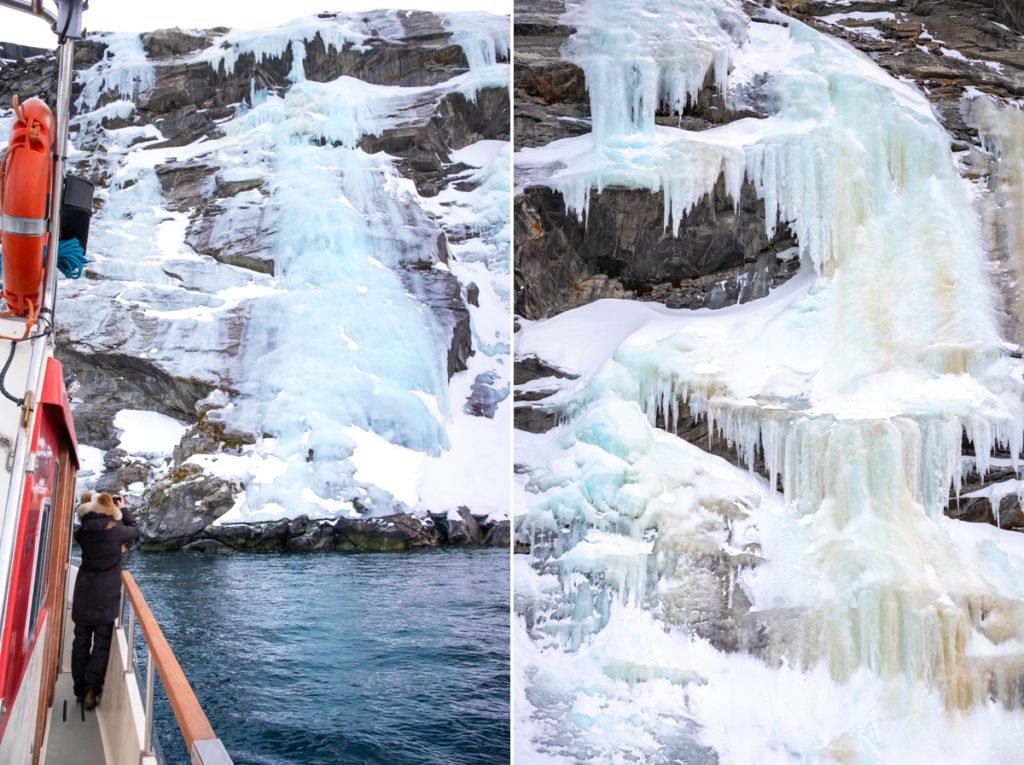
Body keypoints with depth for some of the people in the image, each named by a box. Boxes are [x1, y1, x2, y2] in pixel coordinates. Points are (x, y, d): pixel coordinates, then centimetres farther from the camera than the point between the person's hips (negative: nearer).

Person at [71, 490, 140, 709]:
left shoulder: (82, 533, -3)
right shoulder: (116, 531, -11)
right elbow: (134, 530, 9)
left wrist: (92, 504, 16)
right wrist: (123, 508, 19)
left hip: (83, 595, 3)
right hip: (106, 597, -3)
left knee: (81, 641, 12)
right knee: (102, 644, 4)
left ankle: (79, 689, 19)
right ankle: (91, 690, 0)